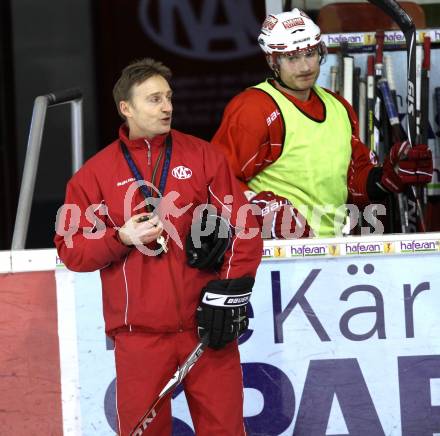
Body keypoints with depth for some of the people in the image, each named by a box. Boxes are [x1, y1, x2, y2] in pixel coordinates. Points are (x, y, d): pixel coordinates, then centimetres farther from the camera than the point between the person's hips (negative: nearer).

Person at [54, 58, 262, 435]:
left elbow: (241, 225, 3)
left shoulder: (204, 156, 6)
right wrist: (121, 238, -10)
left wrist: (231, 290, -6)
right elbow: (70, 248, 6)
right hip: (139, 334, 0)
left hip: (206, 325, 0)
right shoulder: (96, 173, 6)